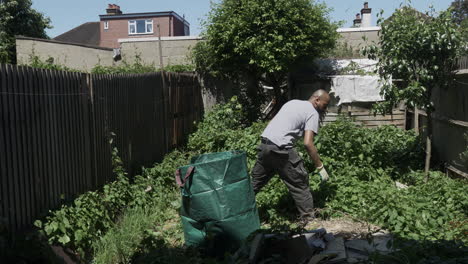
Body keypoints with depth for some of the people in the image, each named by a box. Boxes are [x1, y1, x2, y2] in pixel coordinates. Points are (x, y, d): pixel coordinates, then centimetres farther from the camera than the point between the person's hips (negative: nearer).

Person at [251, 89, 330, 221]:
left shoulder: (292, 102, 22)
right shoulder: (312, 113, -2)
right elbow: (308, 143, -13)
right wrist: (320, 167, -7)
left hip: (264, 144, 8)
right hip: (281, 149, -8)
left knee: (255, 181, 20)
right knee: (300, 184, 5)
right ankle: (309, 219, 12)